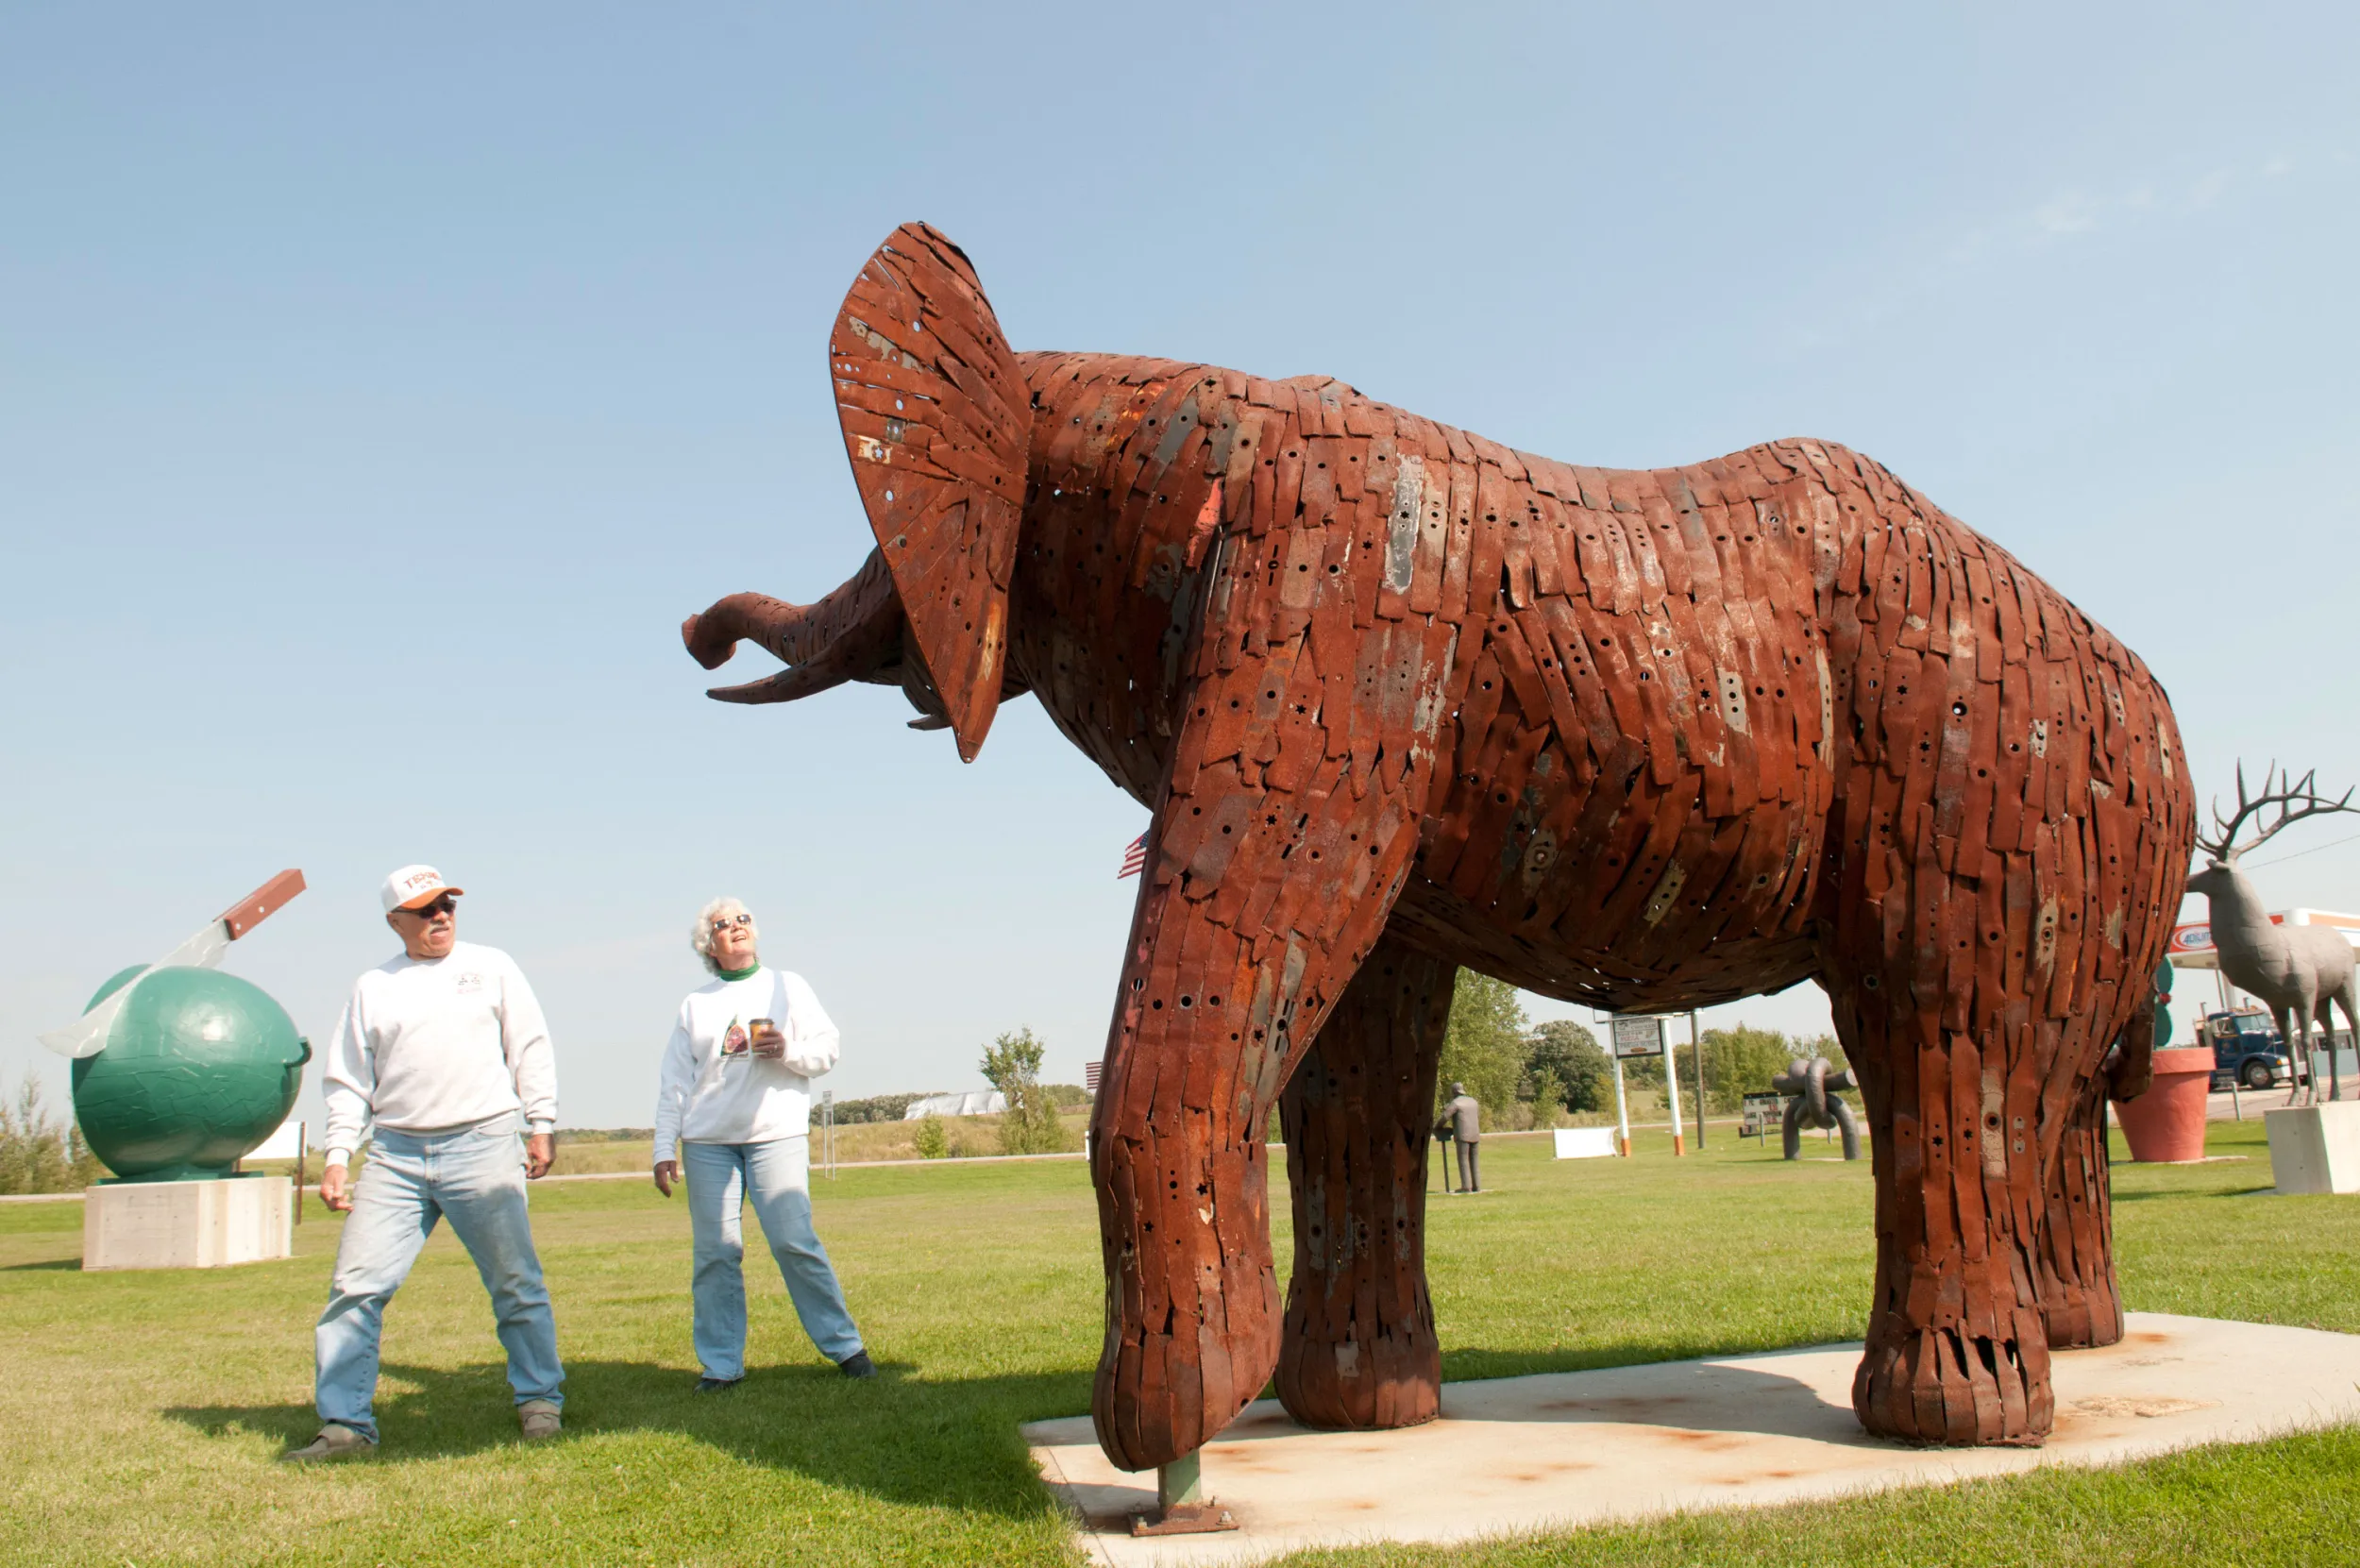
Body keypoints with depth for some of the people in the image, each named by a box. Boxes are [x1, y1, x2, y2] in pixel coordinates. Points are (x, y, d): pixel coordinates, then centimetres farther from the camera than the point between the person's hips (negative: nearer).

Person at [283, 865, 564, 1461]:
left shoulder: (491, 967, 10)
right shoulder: (372, 987, 12)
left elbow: (531, 1049, 8)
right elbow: (348, 1082, 12)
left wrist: (541, 1127, 1)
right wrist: (337, 1157, 2)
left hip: (483, 1149, -1)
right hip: (394, 1158, 2)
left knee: (516, 1285, 2)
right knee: (355, 1285, -3)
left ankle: (539, 1398, 17)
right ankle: (345, 1422, 7)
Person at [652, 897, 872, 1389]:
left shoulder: (787, 986, 12)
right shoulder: (695, 1004, 15)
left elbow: (829, 1047, 6)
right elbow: (673, 1081, 13)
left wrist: (787, 1050, -14)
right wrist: (664, 1148, 7)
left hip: (776, 1135, -2)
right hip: (707, 1143, 2)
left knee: (794, 1242, -9)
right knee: (714, 1252, 0)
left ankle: (844, 1347, 1)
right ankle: (721, 1364, 9)